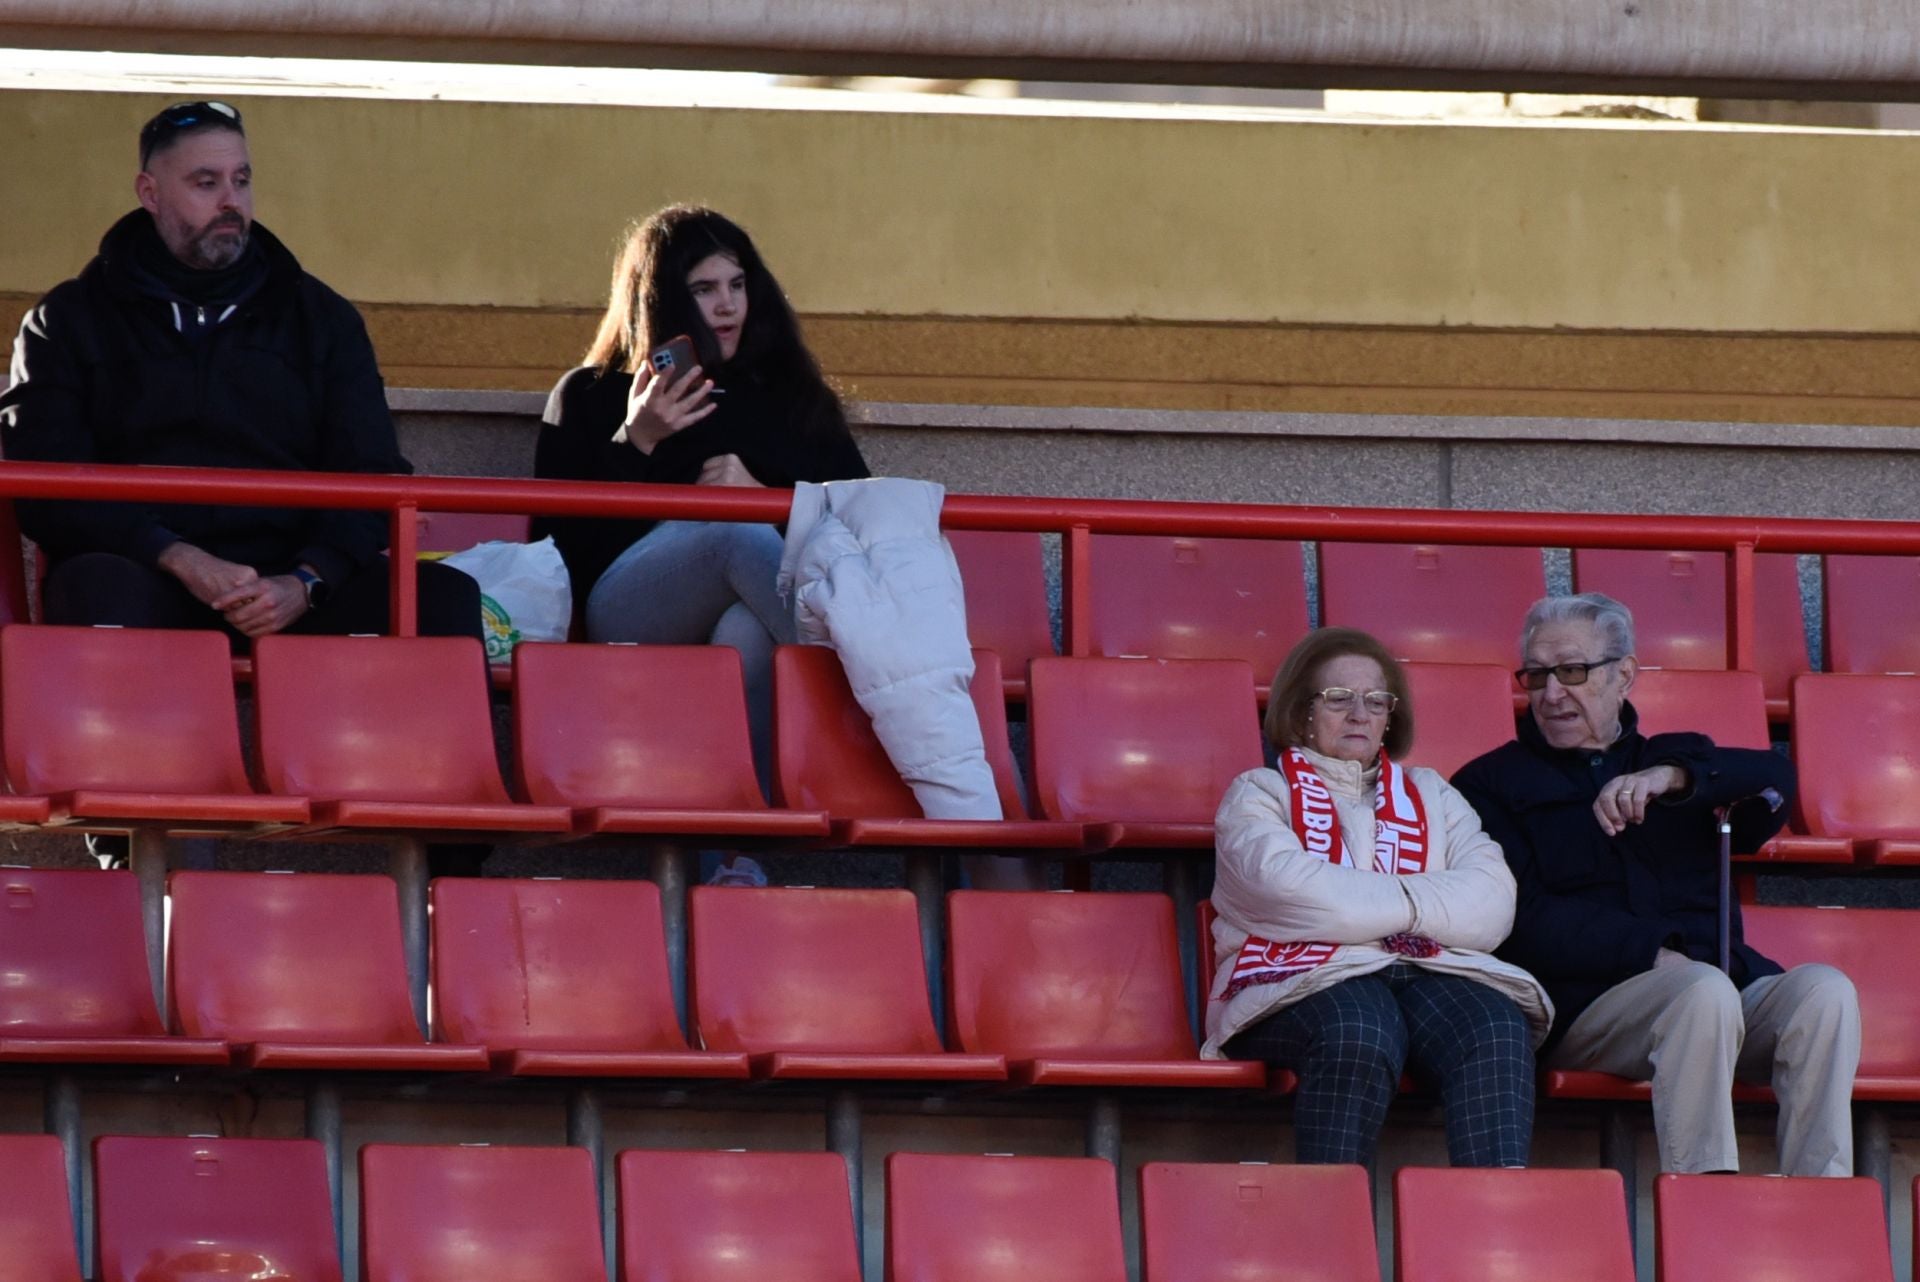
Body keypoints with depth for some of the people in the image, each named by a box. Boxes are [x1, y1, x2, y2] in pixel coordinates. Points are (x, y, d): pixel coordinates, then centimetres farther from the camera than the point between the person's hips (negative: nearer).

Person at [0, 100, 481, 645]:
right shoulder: (70, 322, 12)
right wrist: (178, 559, -15)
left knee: (445, 595, -26)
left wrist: (305, 582, -11)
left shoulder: (324, 320, 19)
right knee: (101, 589, -40)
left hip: (284, 590, 2)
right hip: (156, 586, -2)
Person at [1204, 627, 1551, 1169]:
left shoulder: (1430, 796, 28)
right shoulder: (1259, 794, 18)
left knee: (1497, 1027, -32)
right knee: (1359, 1032, -39)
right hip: (1303, 981, -3)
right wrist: (1406, 904, -2)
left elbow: (1492, 903, 7)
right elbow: (1288, 888, -6)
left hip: (1428, 972, 3)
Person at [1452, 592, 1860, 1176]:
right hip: (1583, 1000, -4)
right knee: (1706, 991, -35)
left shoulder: (1677, 760, 25)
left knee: (1824, 990, -26)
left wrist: (1672, 778, -17)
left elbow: (1774, 782, 3)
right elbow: (1525, 922, 0)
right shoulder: (1491, 785, 15)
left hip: (1729, 979, 4)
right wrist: (1653, 952, -13)